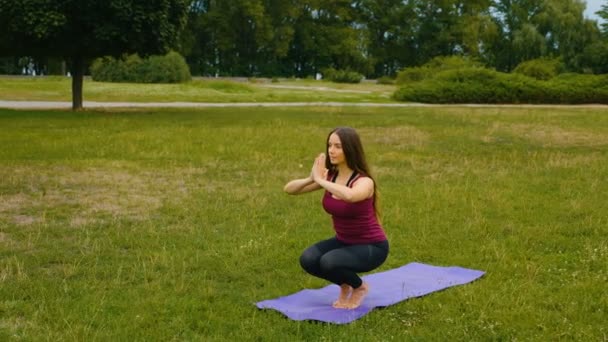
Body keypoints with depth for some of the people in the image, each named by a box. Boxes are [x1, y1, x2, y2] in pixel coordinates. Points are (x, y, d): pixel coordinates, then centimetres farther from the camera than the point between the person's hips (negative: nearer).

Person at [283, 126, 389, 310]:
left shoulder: (364, 181, -26)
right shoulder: (329, 176, -6)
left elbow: (349, 196, -51)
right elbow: (289, 189, -9)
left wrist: (320, 181, -38)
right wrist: (311, 179, -28)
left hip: (371, 246, -6)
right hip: (344, 241, 6)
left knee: (329, 262, -32)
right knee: (308, 260, -20)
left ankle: (360, 287, -1)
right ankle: (345, 284, 7)